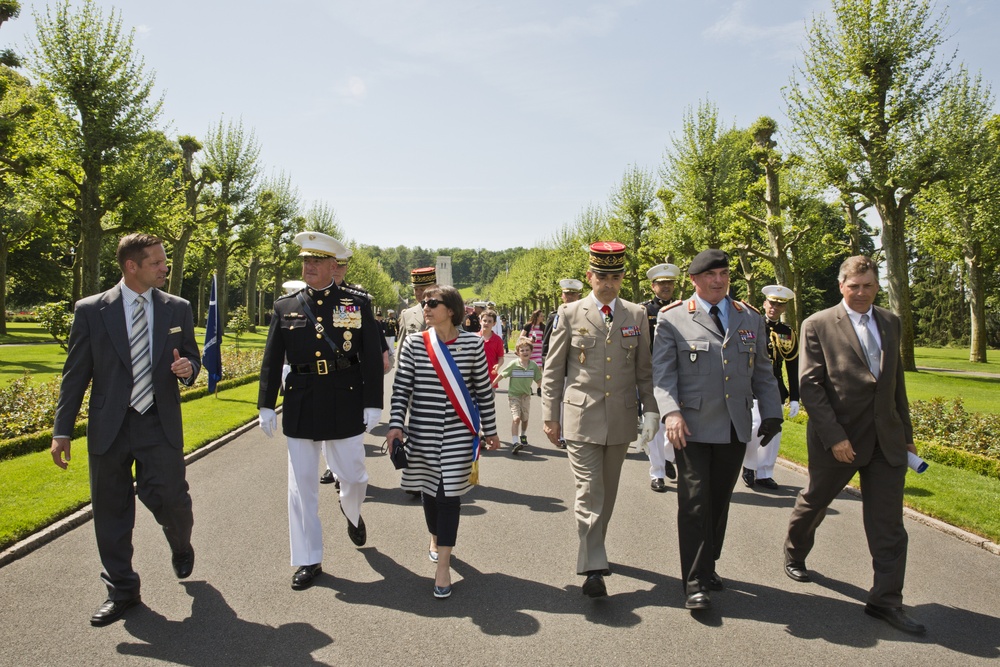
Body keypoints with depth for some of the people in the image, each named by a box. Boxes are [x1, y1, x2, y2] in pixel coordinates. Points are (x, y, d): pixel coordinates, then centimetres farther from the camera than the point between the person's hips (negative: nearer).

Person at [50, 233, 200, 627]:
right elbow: (75, 374, 2)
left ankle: (181, 546, 29)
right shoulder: (91, 310, 0)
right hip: (108, 428, 0)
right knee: (111, 512, 8)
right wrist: (62, 430, -1)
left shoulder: (177, 309, 5)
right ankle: (121, 591, 25)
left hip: (160, 424, 0)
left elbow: (192, 359, 13)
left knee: (171, 500, -7)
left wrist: (187, 369, -12)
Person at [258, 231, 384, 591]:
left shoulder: (358, 302, -1)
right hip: (300, 405, 2)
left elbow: (372, 357, -2)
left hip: (345, 403, -2)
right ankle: (309, 560, 20)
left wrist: (372, 404, -6)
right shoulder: (285, 307, 5)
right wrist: (266, 406, 4)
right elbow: (271, 360, 8)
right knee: (302, 485, 7)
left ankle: (352, 512, 45)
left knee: (353, 475, 8)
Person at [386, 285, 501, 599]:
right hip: (423, 432, 2)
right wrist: (396, 424, -11)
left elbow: (483, 390, 3)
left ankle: (443, 565, 3)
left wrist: (490, 429, 7)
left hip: (458, 433, -1)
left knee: (450, 493, -4)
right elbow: (401, 388, -1)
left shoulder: (473, 343, -3)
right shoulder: (413, 344, -1)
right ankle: (436, 537, 42)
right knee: (429, 489, 13)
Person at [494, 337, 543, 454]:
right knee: (516, 418, -18)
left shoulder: (534, 366, -3)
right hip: (514, 395, -4)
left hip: (526, 395, 4)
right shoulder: (513, 364, -12)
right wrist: (490, 386, -7)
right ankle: (514, 443, -21)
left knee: (525, 418, 15)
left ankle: (523, 436, 43)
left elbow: (539, 380, 6)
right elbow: (501, 375, -7)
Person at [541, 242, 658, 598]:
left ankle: (593, 550, 32)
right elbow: (552, 370, 2)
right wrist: (550, 417, -1)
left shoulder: (637, 315, 6)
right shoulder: (570, 314, -1)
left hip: (621, 419, 3)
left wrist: (651, 410, 4)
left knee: (608, 492, 14)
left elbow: (644, 369, 10)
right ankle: (593, 568, -4)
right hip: (581, 418, -3)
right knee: (589, 492, -7)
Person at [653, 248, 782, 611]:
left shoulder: (751, 319, 13)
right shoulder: (672, 318, 0)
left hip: (735, 428, 4)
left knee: (719, 500, 12)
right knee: (695, 502, -3)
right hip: (692, 427, -4)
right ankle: (695, 583, 5)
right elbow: (662, 372, -6)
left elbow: (762, 372, 17)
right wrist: (671, 412, -20)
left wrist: (771, 413, 8)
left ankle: (708, 565, 29)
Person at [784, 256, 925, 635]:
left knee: (889, 525, 3)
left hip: (886, 439, 4)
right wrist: (834, 436, -18)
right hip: (838, 439, -4)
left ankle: (886, 601, 12)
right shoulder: (818, 325, -7)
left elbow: (896, 380, 16)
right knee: (814, 503, 16)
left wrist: (906, 433, 14)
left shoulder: (890, 323, 10)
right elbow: (809, 384, -12)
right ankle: (795, 554, 43)